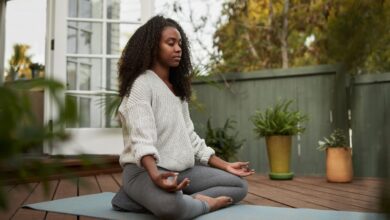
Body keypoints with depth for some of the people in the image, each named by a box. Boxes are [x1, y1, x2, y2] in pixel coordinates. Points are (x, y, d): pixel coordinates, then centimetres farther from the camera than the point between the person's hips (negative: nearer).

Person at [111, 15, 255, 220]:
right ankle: (204, 203, -7)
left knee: (239, 186, 1)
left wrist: (225, 165, 11)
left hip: (181, 170, 9)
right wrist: (155, 176, -43)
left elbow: (189, 136, 17)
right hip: (144, 170, -9)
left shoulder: (178, 88, 16)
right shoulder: (141, 84, -10)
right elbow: (141, 139, -24)